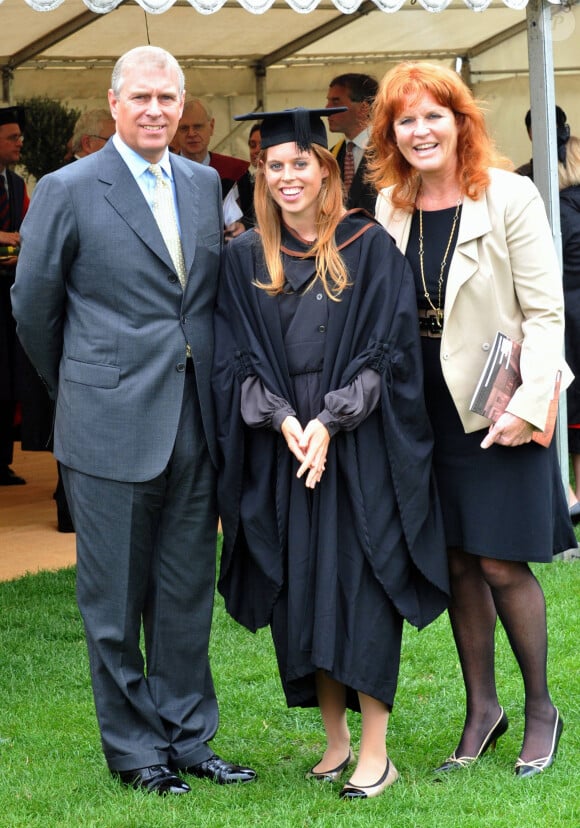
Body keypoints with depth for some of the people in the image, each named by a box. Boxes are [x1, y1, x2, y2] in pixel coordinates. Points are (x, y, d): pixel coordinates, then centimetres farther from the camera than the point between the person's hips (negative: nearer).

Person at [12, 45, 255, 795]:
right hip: (111, 429, -5)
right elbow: (33, 306, 1)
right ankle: (134, 750, 16)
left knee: (187, 595, 12)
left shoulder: (205, 186, 10)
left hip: (193, 425, 5)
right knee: (114, 601, 5)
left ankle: (186, 739, 23)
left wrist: (213, 395, 16)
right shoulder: (68, 191, -6)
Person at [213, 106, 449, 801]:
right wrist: (283, 418, -13)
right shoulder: (245, 259, 7)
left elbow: (385, 350, -6)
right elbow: (236, 361, 4)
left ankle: (375, 754, -1)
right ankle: (335, 738, 17)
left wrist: (329, 420, -15)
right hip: (281, 451, 3)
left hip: (358, 449, -3)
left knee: (361, 589, -5)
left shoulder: (367, 247, -1)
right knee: (301, 594, 5)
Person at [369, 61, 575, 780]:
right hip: (427, 412, 4)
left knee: (502, 564, -4)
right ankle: (482, 708, 19)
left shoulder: (510, 197, -9)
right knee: (456, 564, 7)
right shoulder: (389, 209, 5)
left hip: (497, 409, -4)